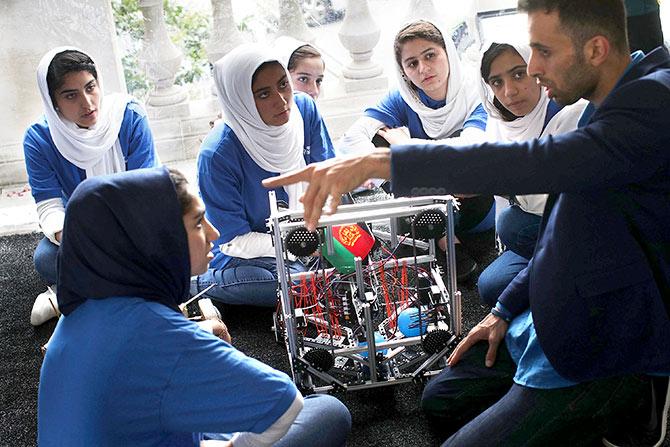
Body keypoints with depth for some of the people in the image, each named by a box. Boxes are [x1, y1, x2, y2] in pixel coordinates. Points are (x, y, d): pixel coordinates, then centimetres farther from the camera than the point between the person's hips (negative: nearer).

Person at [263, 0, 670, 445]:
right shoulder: (603, 106, 7)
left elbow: (541, 162, -39)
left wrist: (381, 161, -40)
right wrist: (507, 310, 11)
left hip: (603, 351, -9)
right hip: (549, 321, 10)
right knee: (441, 397, 18)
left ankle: (628, 409, 2)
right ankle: (627, 400, 14)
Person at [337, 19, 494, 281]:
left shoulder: (477, 95, -16)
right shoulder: (402, 100, -7)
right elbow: (353, 137, -23)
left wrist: (404, 144, -27)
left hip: (476, 204, -3)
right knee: (380, 142, -19)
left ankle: (452, 236, -6)